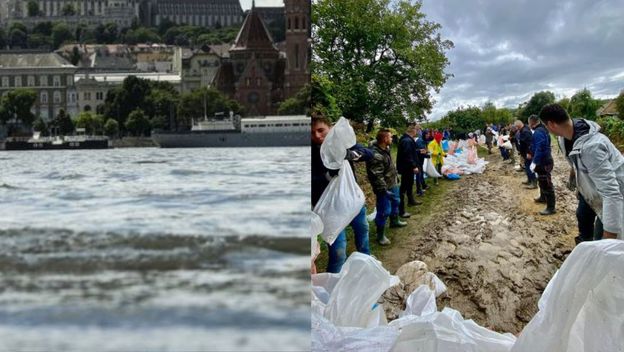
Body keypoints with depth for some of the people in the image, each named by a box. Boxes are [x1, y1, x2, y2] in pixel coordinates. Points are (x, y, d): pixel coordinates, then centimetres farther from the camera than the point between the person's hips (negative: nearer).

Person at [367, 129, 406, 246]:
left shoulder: (386, 149, 2)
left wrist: (396, 177, 23)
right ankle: (380, 235, 11)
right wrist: (384, 190, -28)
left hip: (392, 184, 10)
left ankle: (394, 221, 53)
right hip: (385, 188, -10)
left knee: (395, 202, 29)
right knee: (384, 211, -3)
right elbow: (377, 176, -30)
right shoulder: (375, 155, -30)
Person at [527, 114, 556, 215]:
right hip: (544, 160, 11)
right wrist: (532, 154, 31)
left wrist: (534, 162, -31)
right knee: (542, 181, 28)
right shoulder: (542, 129, 12)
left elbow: (539, 148, -30)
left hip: (543, 162, -11)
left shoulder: (538, 132, -22)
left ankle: (551, 208, -6)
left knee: (546, 184, -8)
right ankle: (543, 197, 46)